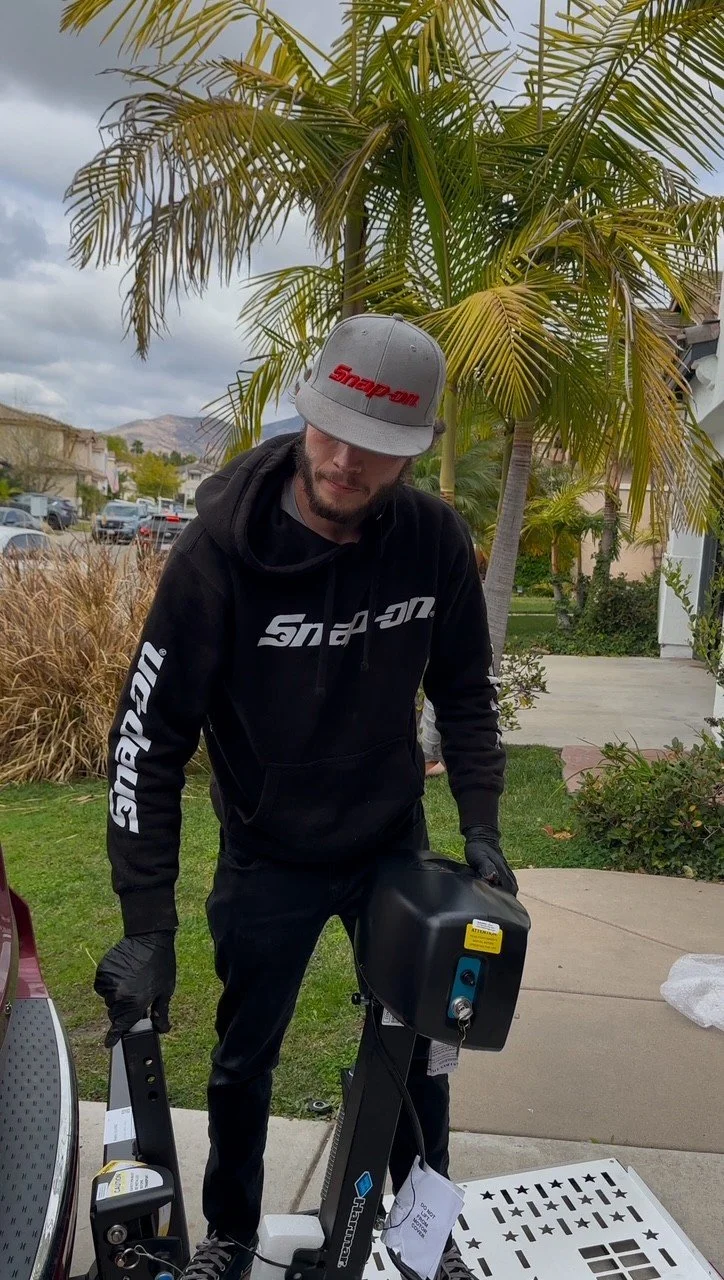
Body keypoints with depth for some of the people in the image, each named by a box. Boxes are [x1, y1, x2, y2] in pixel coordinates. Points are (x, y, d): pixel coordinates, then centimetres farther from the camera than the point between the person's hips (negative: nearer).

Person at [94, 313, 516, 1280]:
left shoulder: (437, 540, -15)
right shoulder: (223, 548, -24)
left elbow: (463, 693, 0)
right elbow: (149, 737, -20)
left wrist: (481, 828, -7)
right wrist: (147, 927, -21)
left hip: (396, 845, 3)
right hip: (269, 861, -2)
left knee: (419, 1045, 19)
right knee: (245, 1059, 17)